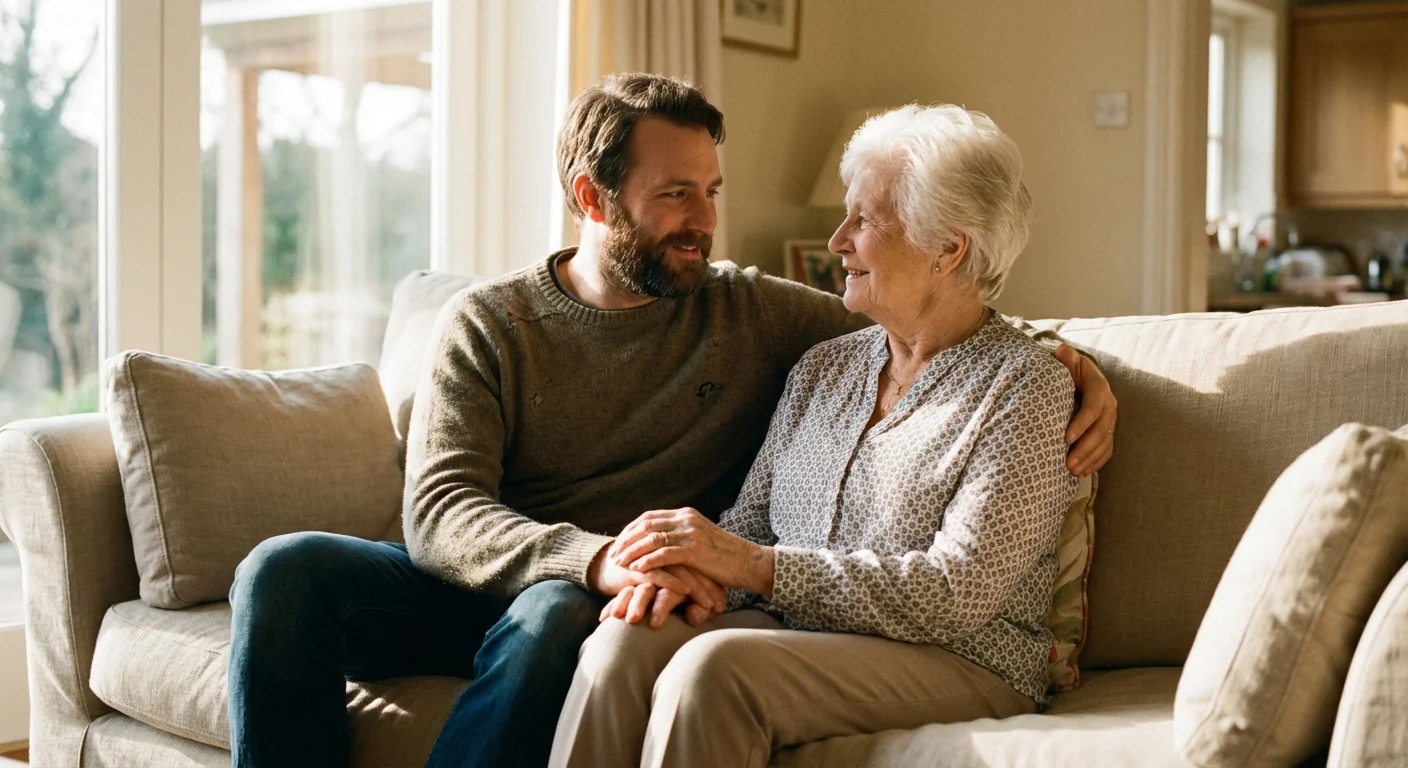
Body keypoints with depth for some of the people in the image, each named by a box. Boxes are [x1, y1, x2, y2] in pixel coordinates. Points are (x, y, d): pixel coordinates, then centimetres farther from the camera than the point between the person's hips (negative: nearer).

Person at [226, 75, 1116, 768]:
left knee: (555, 616, -37)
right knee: (285, 571, -26)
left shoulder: (756, 313, 8)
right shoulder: (487, 323, 3)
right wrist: (596, 558, -30)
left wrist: (1073, 360, -7)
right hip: (482, 586, 1)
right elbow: (439, 512, -12)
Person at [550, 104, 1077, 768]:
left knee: (712, 667, -33)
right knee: (622, 645, -25)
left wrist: (754, 565, -18)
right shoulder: (823, 367, 16)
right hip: (793, 634, 6)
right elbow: (750, 520, 15)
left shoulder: (1023, 387, -5)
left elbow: (955, 594, -15)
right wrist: (689, 566, -10)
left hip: (956, 664, -5)